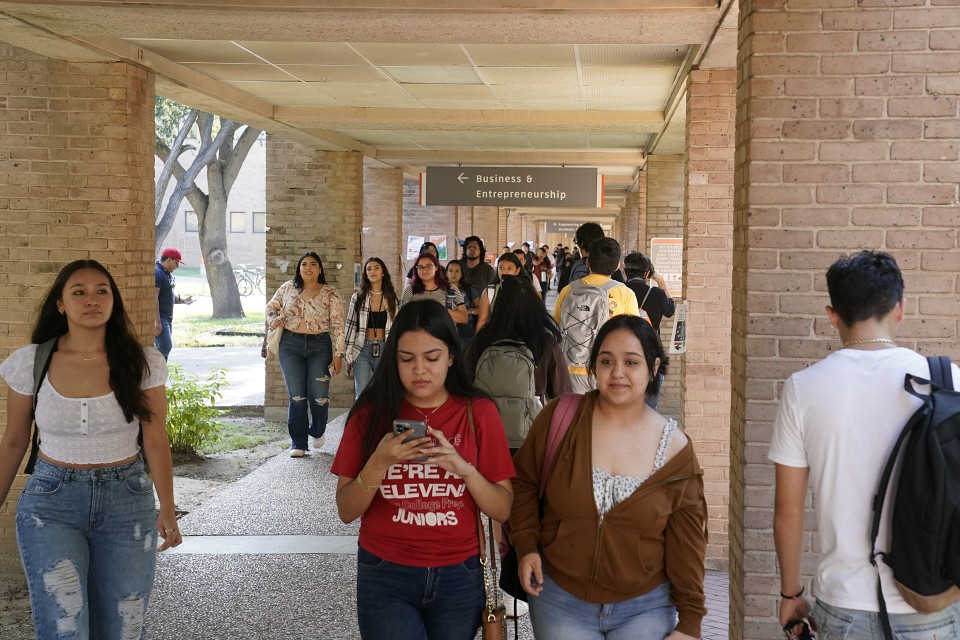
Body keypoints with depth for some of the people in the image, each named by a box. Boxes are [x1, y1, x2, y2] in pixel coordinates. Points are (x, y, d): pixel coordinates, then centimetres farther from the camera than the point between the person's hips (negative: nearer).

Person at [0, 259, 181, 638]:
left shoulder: (142, 363, -5)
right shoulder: (30, 363, -4)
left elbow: (156, 442, -2)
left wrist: (167, 507, -10)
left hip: (127, 499, 1)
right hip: (50, 498, 0)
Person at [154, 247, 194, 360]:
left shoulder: (168, 274, 16)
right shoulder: (157, 273, -16)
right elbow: (153, 298, -23)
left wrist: (183, 300, 8)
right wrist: (157, 321, -26)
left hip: (167, 318, 10)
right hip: (159, 318, -10)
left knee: (166, 347, 11)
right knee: (165, 347, -17)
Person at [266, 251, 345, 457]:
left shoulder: (330, 293, 1)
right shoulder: (288, 288, 8)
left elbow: (337, 325, -2)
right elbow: (271, 306, 20)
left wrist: (338, 354, -7)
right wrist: (273, 319, -3)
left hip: (320, 346, -2)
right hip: (290, 345, 2)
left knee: (319, 396, -5)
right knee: (296, 396, 1)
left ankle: (317, 431, 26)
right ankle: (298, 444, 10)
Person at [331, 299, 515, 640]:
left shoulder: (479, 412, -4)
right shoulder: (371, 413, -3)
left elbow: (502, 510, -4)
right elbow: (346, 511, -4)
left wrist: (464, 469, -20)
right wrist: (379, 463, -21)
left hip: (459, 577, 1)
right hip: (385, 577, -1)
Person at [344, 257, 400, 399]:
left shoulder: (393, 299, 6)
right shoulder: (357, 298, 3)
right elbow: (350, 326, 3)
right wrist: (348, 355, -1)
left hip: (385, 351, 1)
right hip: (362, 351, -1)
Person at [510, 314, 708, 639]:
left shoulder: (675, 448, -6)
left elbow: (686, 542, -2)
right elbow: (524, 482, 5)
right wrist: (526, 546, -7)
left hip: (645, 609, 0)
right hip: (559, 600, 0)